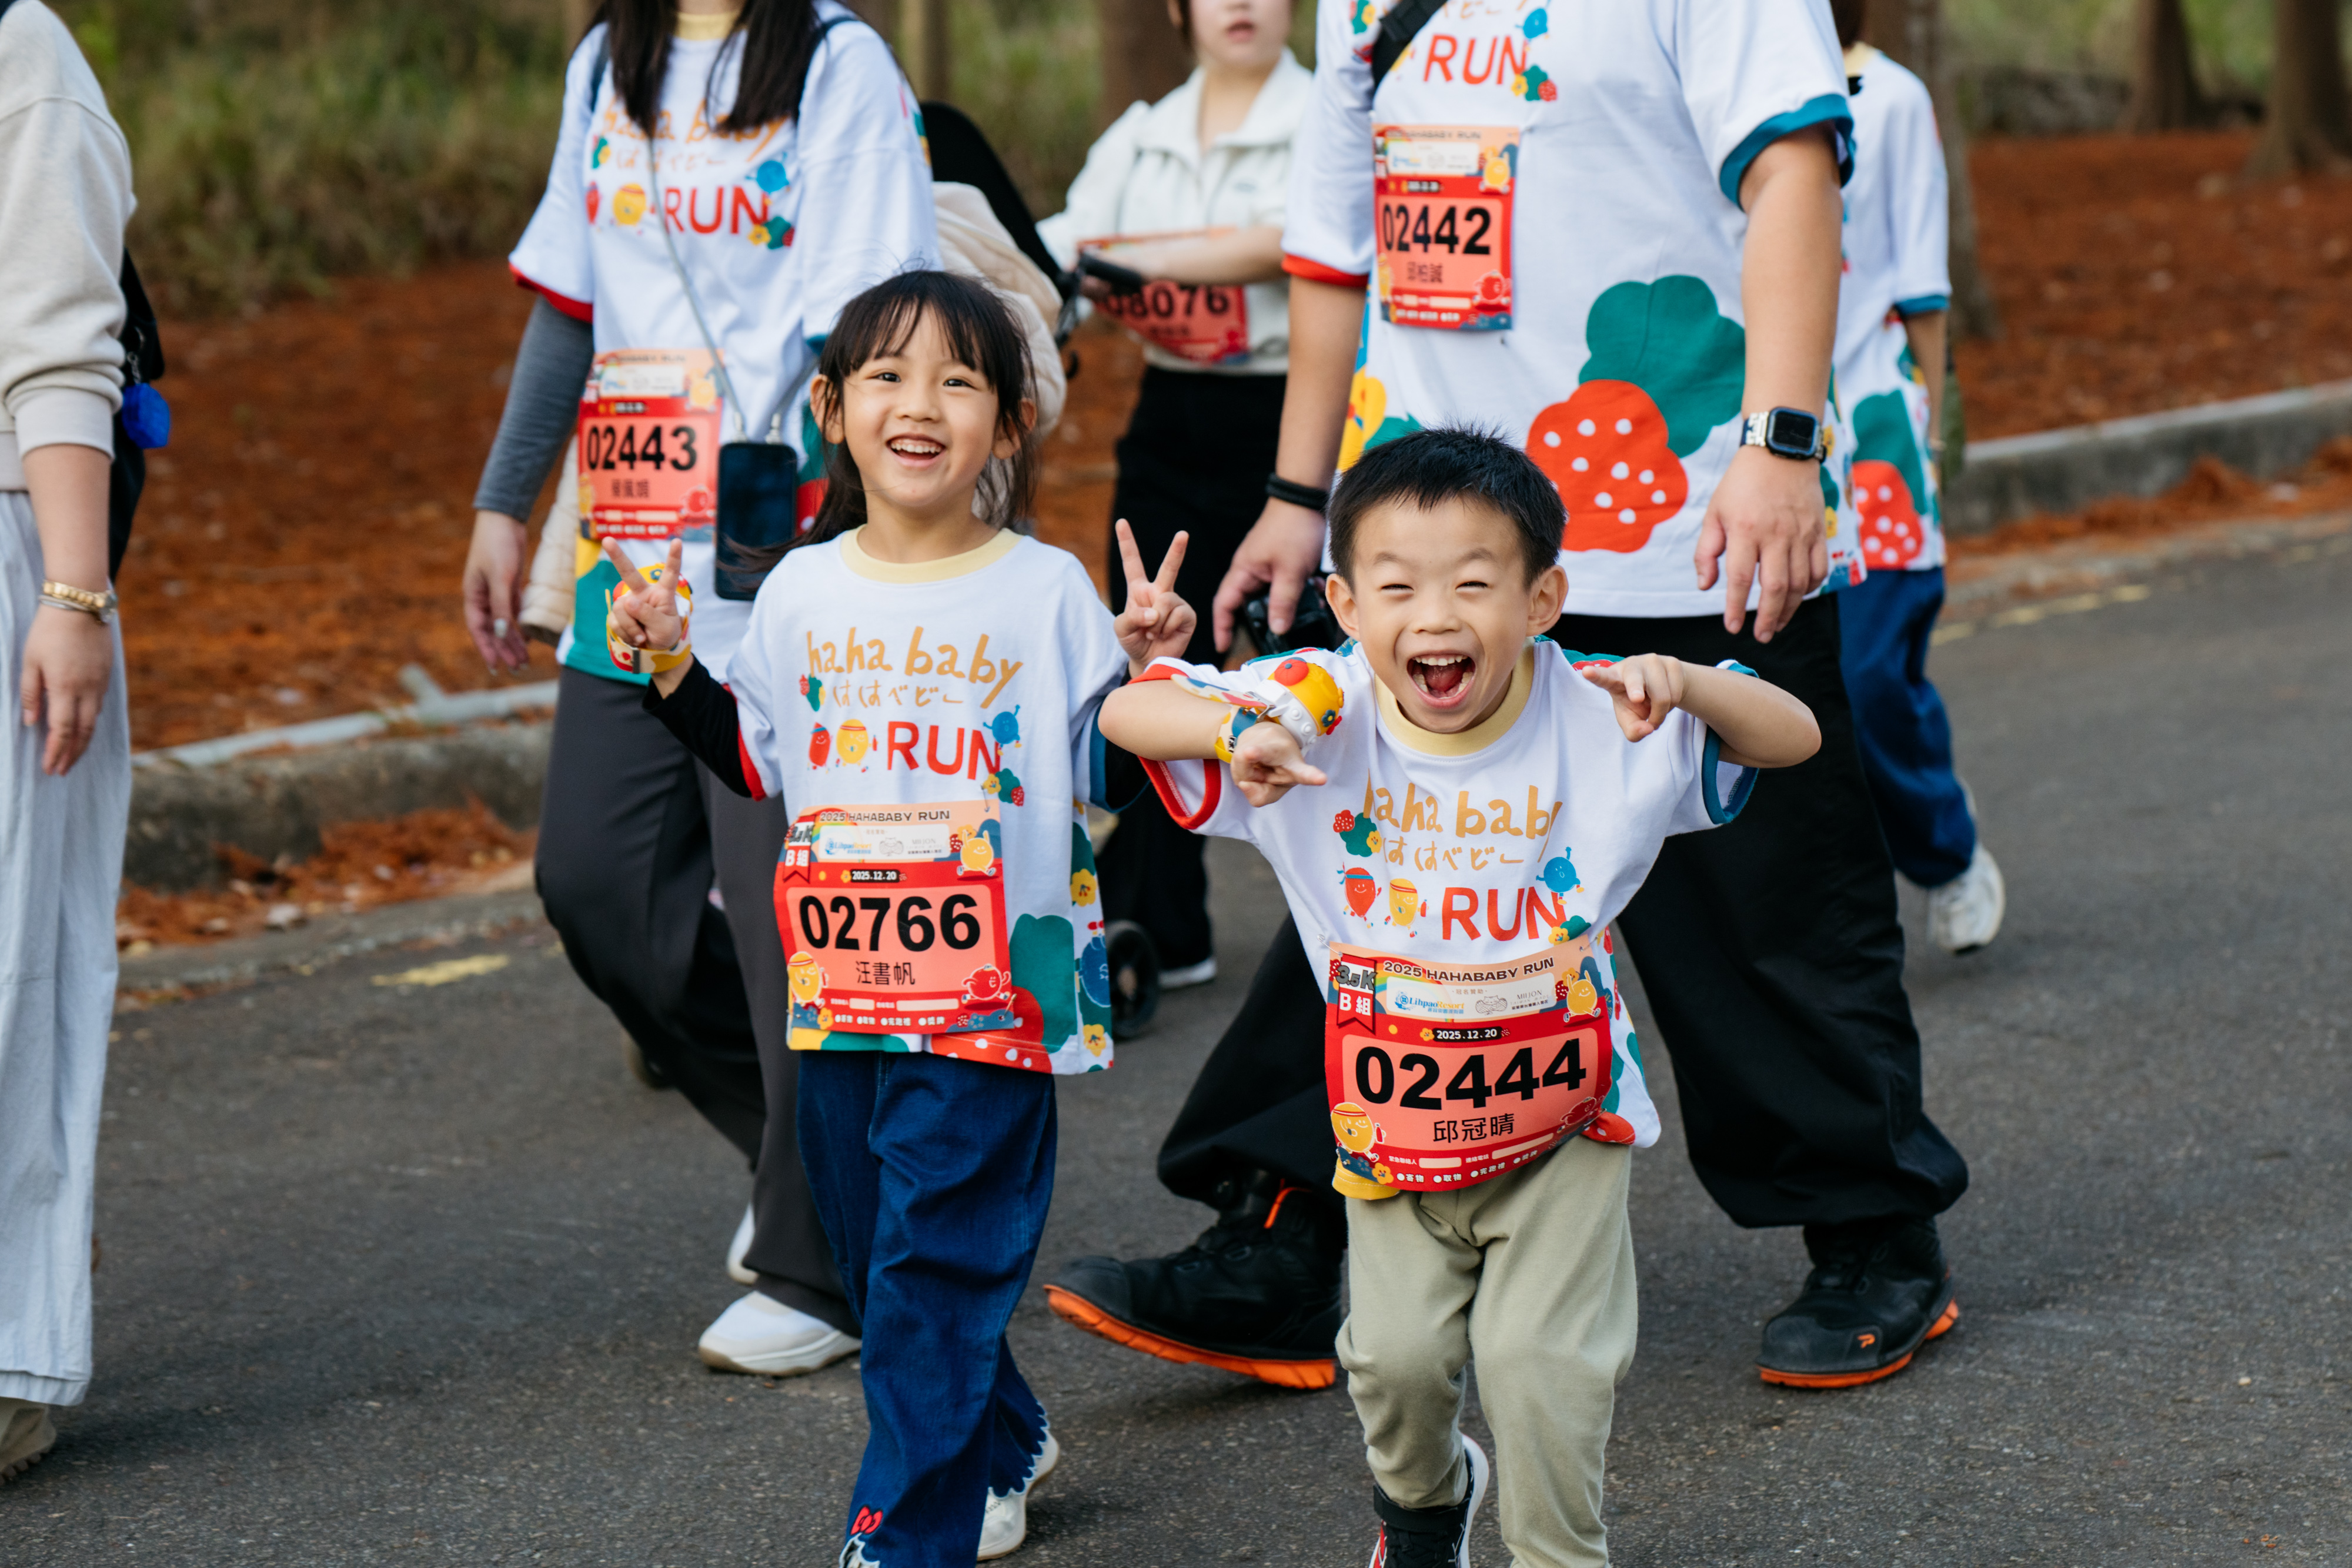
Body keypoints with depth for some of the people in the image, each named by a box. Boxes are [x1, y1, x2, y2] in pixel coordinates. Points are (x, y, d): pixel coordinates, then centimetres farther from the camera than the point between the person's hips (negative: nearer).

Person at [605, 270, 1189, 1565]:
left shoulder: (1048, 594, -5)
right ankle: (998, 1450, 37)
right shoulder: (802, 593, 7)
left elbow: (1112, 777, -4)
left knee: (936, 1266, -7)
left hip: (991, 991, -5)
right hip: (842, 989, 5)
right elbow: (757, 764, 18)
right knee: (874, 1253, 16)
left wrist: (1144, 672, -20)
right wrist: (670, 667, 7)